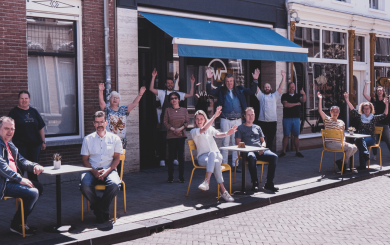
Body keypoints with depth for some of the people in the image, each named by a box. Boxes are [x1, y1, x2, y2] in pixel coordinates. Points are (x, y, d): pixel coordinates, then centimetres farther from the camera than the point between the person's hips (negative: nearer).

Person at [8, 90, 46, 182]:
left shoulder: (34, 112, 12)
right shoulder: (14, 112, 0)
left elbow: (41, 127, 16)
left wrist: (43, 142, 13)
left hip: (35, 144, 4)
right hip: (20, 145, -4)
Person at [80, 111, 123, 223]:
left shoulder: (115, 138, 11)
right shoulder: (88, 139, 12)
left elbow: (116, 158, 7)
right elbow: (85, 160, 8)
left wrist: (107, 170, -11)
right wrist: (94, 171, -11)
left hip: (109, 169, 0)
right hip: (92, 170, 1)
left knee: (114, 184, -34)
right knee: (85, 186, -32)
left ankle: (101, 209, -11)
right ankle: (101, 208, -5)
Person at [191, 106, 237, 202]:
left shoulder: (210, 128, 19)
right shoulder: (194, 131, 6)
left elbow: (218, 134, -3)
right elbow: (203, 129, -16)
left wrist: (227, 134, -27)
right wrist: (214, 116, -24)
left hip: (216, 155, 2)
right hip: (202, 157, -2)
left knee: (212, 154, -37)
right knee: (216, 163, -37)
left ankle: (207, 181, -46)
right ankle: (223, 191, -42)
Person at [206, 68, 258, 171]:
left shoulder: (239, 90, 10)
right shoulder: (221, 90, 6)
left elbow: (252, 91, 8)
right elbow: (210, 91, -5)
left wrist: (255, 80, -4)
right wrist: (209, 80, -15)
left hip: (237, 120, 2)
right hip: (225, 120, -2)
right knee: (225, 142, 2)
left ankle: (235, 164, 12)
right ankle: (224, 164, 8)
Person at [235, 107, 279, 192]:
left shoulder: (257, 127, 29)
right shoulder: (240, 128, 16)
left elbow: (263, 141, 25)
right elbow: (238, 144, 7)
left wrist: (262, 147, 1)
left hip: (260, 151, 4)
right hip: (248, 151, -4)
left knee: (274, 156, -26)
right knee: (252, 157, -41)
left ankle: (269, 183, -22)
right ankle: (255, 183, -32)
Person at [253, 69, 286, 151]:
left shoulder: (274, 96, 17)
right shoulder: (261, 95, 12)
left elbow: (280, 88, 10)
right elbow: (256, 88, -1)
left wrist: (283, 78, 1)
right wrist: (255, 79, -16)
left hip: (272, 121, 2)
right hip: (262, 121, -2)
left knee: (271, 140, 7)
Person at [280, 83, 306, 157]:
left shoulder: (298, 95, 13)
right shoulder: (285, 96, 4)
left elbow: (303, 101, -6)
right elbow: (285, 105, -10)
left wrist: (304, 94, -26)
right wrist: (296, 104, -5)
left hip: (296, 118, 2)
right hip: (287, 118, -2)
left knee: (296, 135, 4)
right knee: (286, 135, -1)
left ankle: (297, 151, 8)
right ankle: (283, 151, 3)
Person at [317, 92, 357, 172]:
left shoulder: (341, 122, 17)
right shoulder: (327, 120, -1)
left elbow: (343, 134, 19)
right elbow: (320, 111, -15)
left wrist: (344, 141, -1)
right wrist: (320, 99, -17)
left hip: (340, 142, 7)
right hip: (330, 143, -7)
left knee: (354, 147, -8)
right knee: (350, 148, -21)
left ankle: (341, 161, 3)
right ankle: (343, 163, 0)